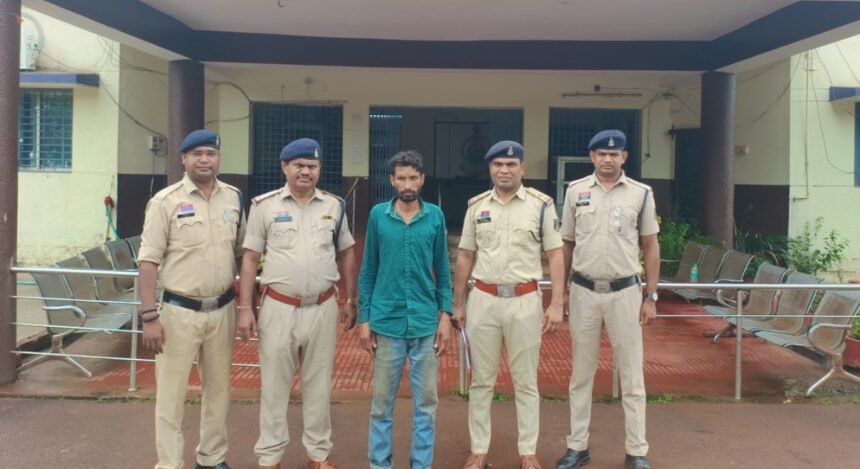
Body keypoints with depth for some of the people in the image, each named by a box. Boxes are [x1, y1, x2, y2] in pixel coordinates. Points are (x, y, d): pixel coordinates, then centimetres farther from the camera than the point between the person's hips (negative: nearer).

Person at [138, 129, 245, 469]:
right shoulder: (166, 201, -8)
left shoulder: (234, 198, 5)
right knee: (171, 394, 5)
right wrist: (149, 316, -15)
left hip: (222, 310, 4)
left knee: (219, 389, 16)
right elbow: (148, 261, -10)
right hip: (179, 312, -4)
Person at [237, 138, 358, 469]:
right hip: (278, 308, -2)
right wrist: (245, 308, -5)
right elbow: (250, 259, -1)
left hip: (323, 308, 2)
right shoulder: (265, 205, -2)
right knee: (274, 385, 8)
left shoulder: (334, 206, 5)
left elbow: (346, 255, 13)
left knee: (318, 384, 13)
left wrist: (349, 301, 11)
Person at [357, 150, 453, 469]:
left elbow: (443, 271, 6)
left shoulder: (435, 216, 1)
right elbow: (367, 271, 4)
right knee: (382, 400, 10)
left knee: (426, 401, 9)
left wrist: (445, 316, 0)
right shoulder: (378, 215, 0)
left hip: (426, 322, 1)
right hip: (387, 321, 0)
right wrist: (364, 319, 1)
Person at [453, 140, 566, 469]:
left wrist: (557, 304, -9)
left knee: (525, 382, 9)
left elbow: (555, 255, -2)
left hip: (525, 301, -2)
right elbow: (465, 257, 9)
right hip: (483, 300, 2)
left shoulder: (541, 204, -2)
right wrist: (458, 304, 7)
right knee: (481, 381, 10)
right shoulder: (477, 206, 5)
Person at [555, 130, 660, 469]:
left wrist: (650, 297, -1)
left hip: (624, 292, -1)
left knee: (632, 376, 7)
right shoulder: (576, 191, 2)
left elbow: (650, 247, 4)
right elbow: (566, 244, 7)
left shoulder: (641, 194, 0)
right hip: (583, 292, 1)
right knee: (581, 374, 11)